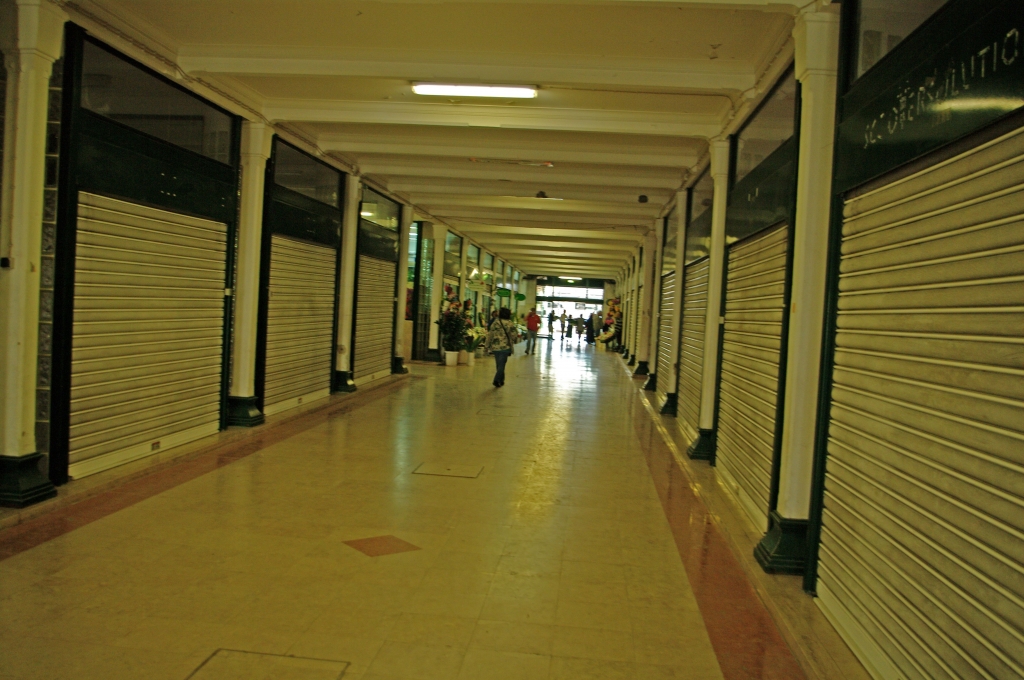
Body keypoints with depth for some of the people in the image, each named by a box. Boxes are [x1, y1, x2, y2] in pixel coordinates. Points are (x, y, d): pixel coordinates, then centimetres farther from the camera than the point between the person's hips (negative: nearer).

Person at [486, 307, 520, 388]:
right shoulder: (510, 324, -8)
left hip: (495, 347, 4)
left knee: (499, 364, 16)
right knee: (501, 364, 0)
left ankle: (501, 380, 25)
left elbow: (490, 335, 4)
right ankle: (497, 380, -11)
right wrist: (515, 340, 16)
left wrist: (488, 345, 13)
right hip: (505, 347, -4)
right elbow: (514, 335, -6)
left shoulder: (495, 323, 2)